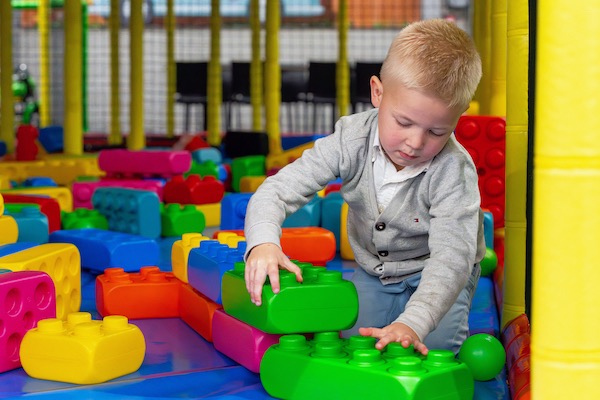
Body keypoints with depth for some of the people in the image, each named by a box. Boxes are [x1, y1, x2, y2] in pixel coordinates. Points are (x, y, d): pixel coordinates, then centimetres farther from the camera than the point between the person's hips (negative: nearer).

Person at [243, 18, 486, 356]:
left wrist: (412, 323, -55)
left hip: (438, 276, -3)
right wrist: (263, 242, -48)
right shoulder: (352, 140, -23)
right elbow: (279, 189, -25)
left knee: (433, 347, -23)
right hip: (372, 273, 3)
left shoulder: (454, 171, -32)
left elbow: (451, 257, -39)